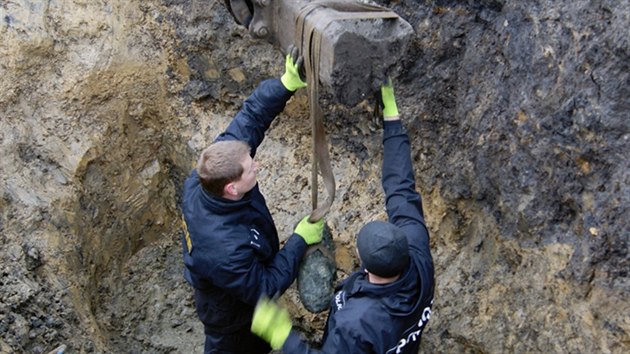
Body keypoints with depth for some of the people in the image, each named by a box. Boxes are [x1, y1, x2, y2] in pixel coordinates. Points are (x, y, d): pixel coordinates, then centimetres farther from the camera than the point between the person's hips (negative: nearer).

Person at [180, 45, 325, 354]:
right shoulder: (225, 249, -48)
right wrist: (299, 241, -26)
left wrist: (287, 84, -35)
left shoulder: (204, 176, -28)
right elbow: (264, 289, -31)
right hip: (231, 314, -6)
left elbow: (250, 117, -23)